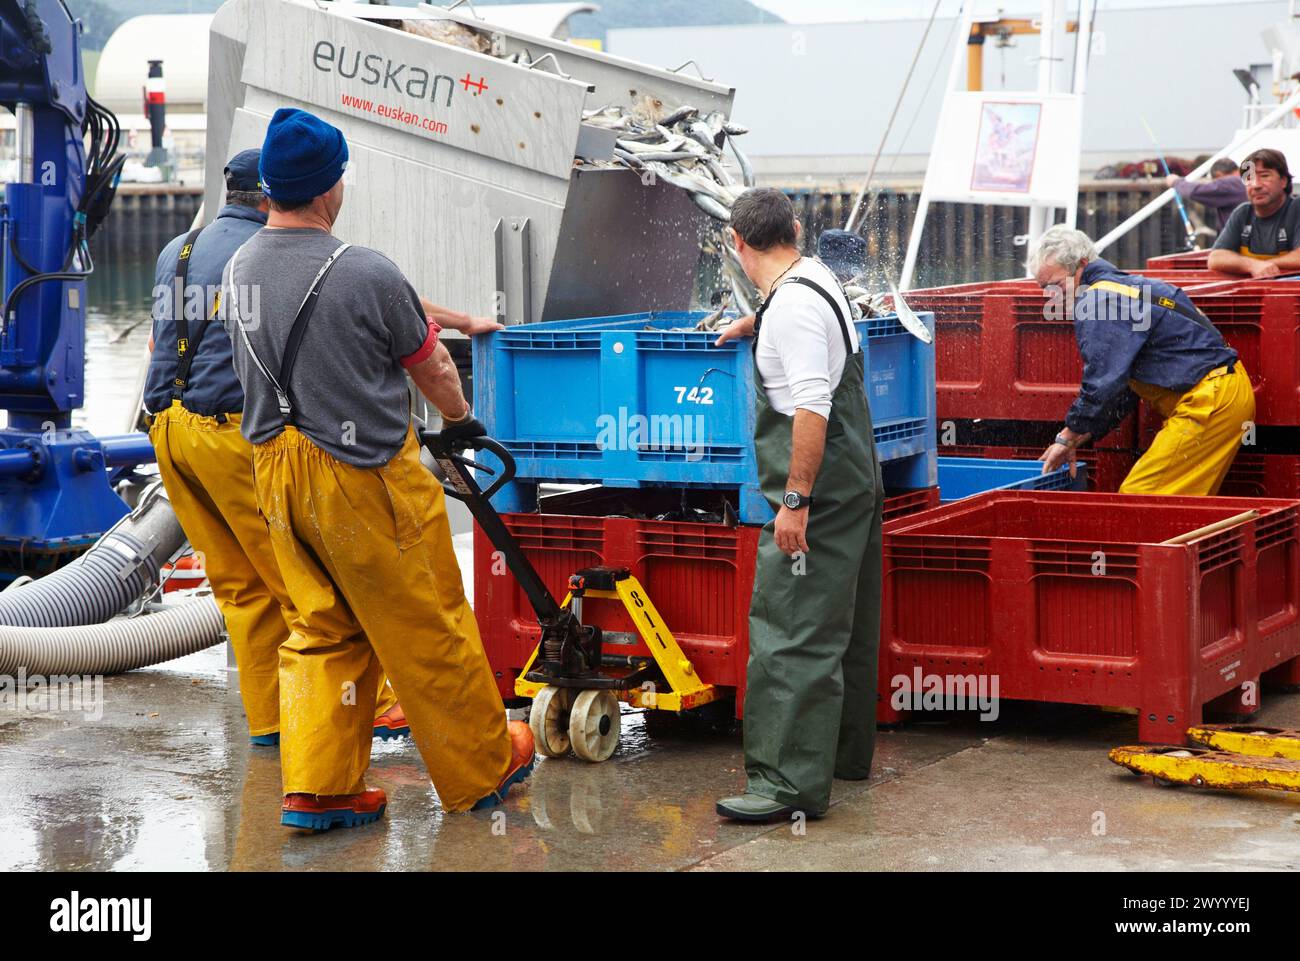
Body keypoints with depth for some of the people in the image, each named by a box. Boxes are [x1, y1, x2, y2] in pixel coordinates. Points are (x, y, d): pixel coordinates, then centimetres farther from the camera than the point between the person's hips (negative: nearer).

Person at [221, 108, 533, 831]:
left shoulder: (240, 269, 3)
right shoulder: (366, 273, -20)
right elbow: (431, 368, -6)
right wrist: (461, 420, 17)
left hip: (279, 469, 7)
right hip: (364, 475, -7)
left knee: (321, 630, 16)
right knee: (426, 630, 7)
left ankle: (316, 788, 12)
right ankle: (483, 769, 21)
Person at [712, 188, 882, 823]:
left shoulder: (792, 307, -18)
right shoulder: (814, 277, 12)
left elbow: (812, 408, -26)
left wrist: (796, 501, -26)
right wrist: (750, 324, 54)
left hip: (819, 494, -10)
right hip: (854, 485, 11)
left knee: (793, 631, -12)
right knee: (843, 627, 17)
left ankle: (790, 782, -14)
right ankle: (846, 754, 28)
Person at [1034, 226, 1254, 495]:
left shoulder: (1099, 299, -13)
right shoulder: (1120, 286, 20)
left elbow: (1103, 383, -19)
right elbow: (1124, 386, 22)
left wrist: (1068, 438, -5)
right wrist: (1076, 439, 16)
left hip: (1208, 400, -11)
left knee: (1137, 495, -12)